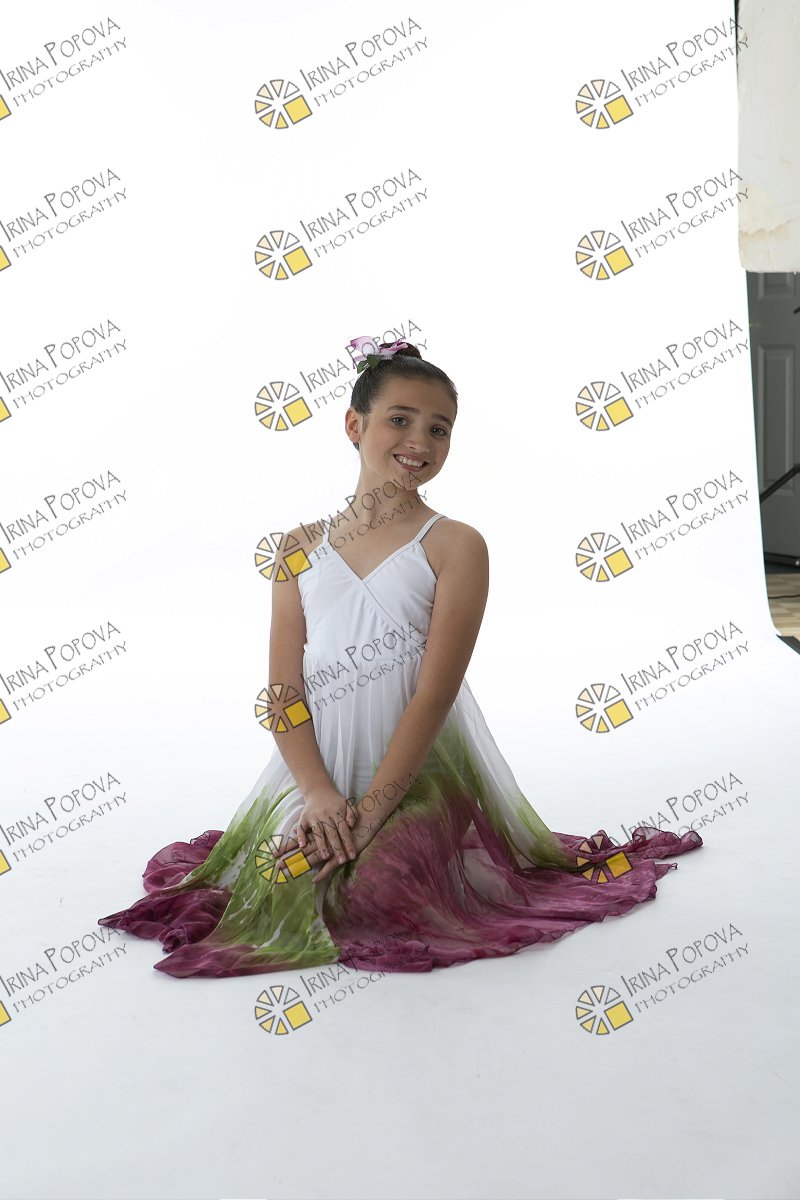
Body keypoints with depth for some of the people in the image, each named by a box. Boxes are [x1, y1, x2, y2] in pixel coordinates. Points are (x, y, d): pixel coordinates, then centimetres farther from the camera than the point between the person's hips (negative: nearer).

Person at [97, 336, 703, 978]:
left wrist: (369, 812, -19)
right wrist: (319, 793, -14)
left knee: (373, 898, -24)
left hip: (421, 775, -3)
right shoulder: (303, 547, 5)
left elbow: (434, 693, -13)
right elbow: (284, 690, 1)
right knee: (276, 899, -14)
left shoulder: (455, 546, -6)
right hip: (318, 775, 3)